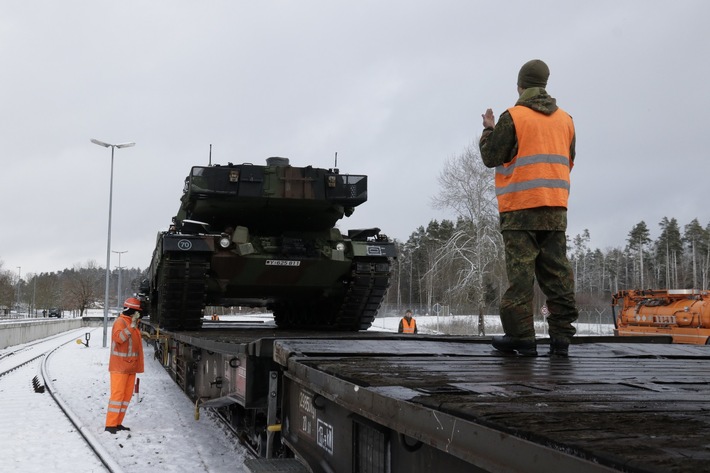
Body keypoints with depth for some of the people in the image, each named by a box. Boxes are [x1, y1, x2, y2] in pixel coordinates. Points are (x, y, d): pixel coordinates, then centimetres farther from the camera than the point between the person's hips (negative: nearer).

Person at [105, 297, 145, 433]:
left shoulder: (132, 323, 18)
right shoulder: (120, 321, -10)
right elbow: (119, 337, -28)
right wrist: (132, 326, -28)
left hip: (130, 365, 9)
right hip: (119, 365, -9)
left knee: (127, 394, 9)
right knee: (118, 394, -10)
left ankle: (118, 423, 14)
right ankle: (110, 425, -7)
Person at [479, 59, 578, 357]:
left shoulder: (513, 117, -5)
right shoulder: (565, 119, 13)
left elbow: (491, 157, -3)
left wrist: (488, 130, 13)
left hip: (520, 206, -5)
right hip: (556, 207, 5)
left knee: (520, 271, -3)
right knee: (557, 272, 6)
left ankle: (521, 337, -3)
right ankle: (561, 336, 6)